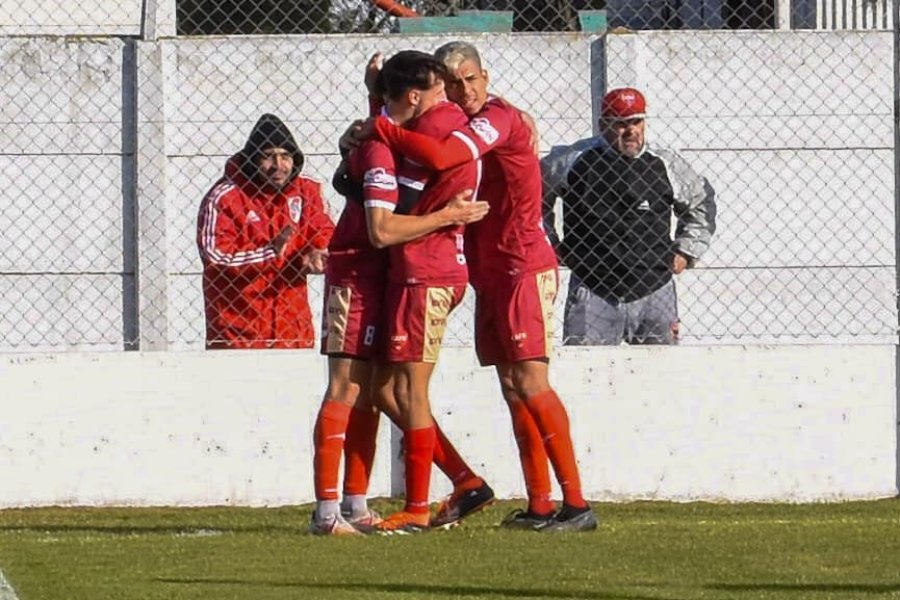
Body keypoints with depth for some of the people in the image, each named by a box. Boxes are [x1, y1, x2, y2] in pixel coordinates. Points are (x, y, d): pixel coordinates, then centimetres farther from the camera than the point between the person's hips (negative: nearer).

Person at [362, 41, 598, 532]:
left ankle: (576, 504, -17)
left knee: (531, 383, -15)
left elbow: (440, 156, -28)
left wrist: (381, 129, -17)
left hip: (523, 270, -10)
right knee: (513, 388, 7)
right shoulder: (464, 126, 16)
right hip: (490, 273, 10)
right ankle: (539, 505, 9)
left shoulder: (499, 118, -13)